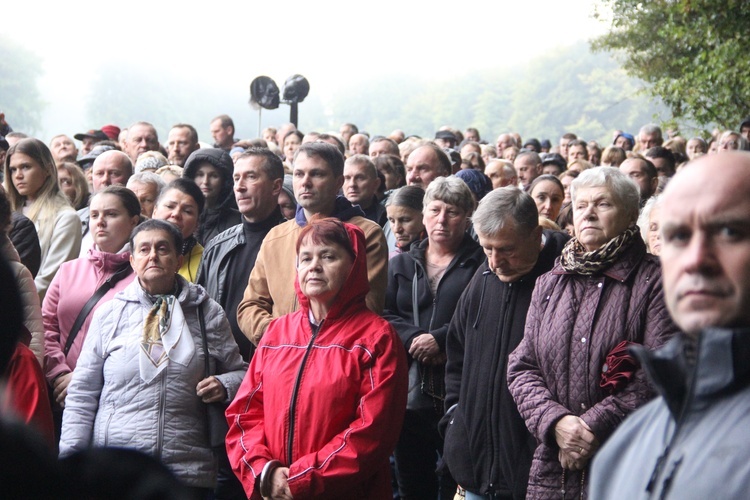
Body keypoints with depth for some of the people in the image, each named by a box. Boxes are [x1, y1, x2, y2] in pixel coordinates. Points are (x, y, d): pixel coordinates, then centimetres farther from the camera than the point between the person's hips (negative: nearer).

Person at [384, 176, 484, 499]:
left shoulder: (481, 264, 1)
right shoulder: (401, 264, 16)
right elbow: (382, 315, 4)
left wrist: (440, 339, -15)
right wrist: (414, 339, -11)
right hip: (410, 392, 4)